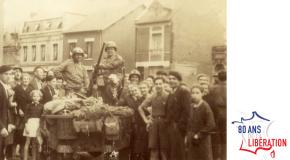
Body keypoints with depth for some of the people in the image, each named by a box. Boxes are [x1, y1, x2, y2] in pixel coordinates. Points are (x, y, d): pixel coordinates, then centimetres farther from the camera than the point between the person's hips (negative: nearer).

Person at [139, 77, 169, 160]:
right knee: (153, 148, 6)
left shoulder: (168, 96, -7)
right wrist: (146, 120, 9)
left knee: (164, 148, 2)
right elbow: (140, 108, 15)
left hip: (165, 123, -4)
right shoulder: (152, 97, 6)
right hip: (153, 123, 4)